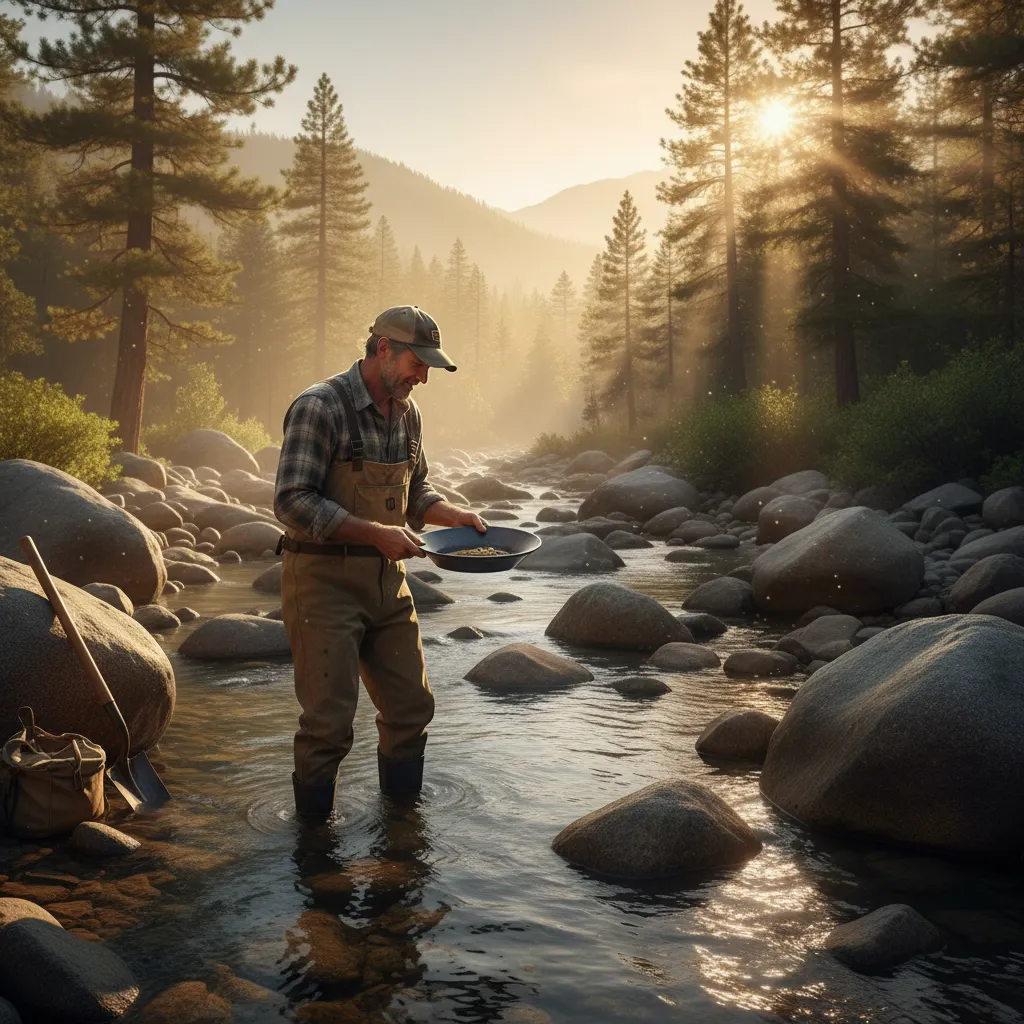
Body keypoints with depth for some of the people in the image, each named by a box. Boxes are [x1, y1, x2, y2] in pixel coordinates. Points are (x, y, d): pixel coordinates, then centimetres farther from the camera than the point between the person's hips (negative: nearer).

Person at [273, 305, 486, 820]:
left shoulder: (407, 414, 10)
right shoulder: (320, 407, -15)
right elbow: (292, 502, -21)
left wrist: (454, 514, 2)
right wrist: (375, 533, -26)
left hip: (387, 581, 7)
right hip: (324, 580, -7)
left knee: (411, 706, 11)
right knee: (329, 721, -3)